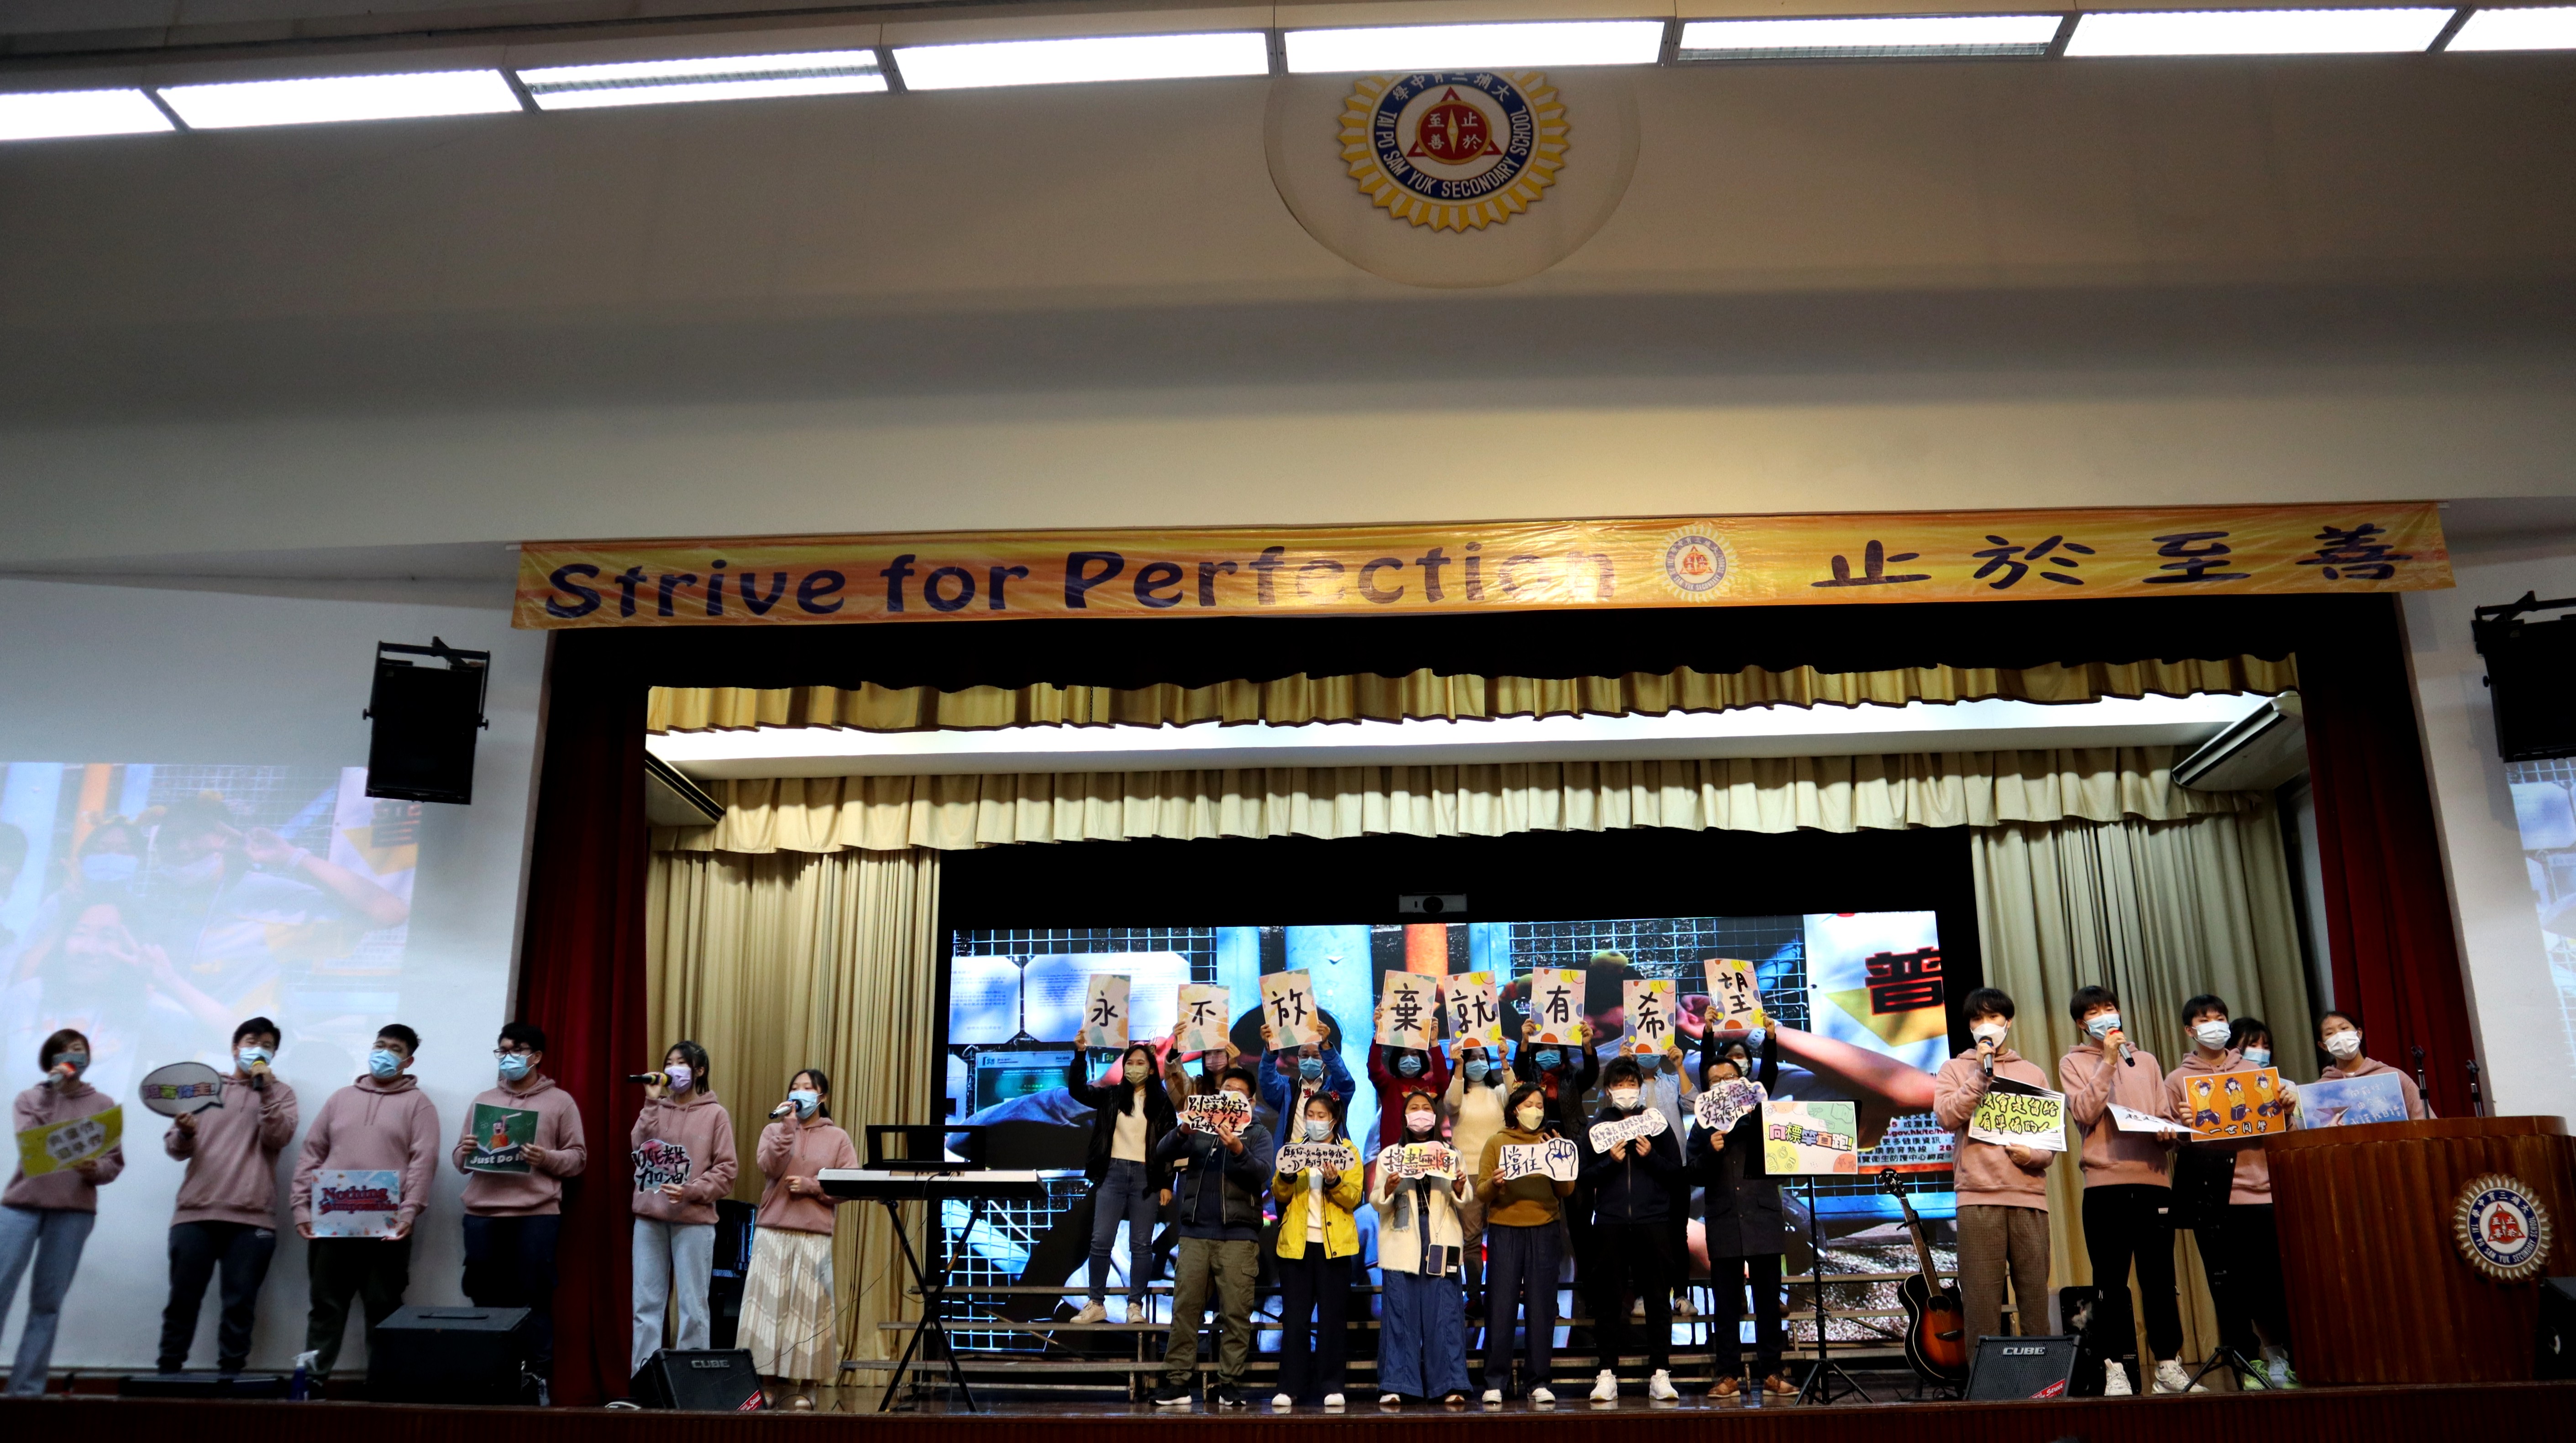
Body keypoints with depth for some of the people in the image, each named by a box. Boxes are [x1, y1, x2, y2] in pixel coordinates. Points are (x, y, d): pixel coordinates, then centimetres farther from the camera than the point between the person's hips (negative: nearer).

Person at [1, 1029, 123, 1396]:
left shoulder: (103, 1104, 12)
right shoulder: (30, 1097, 13)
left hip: (74, 1210, 0)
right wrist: (50, 1090, -7)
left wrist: (94, 1170, -13)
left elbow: (116, 1162, 9)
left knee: (48, 1301, -3)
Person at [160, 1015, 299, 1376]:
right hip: (195, 1212, 1)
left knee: (240, 1305, -1)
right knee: (183, 1300, 1)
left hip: (252, 1217, -1)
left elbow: (278, 1138, -5)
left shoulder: (281, 1093, 12)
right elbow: (174, 1148, 12)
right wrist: (184, 1134, -11)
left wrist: (266, 1091, -11)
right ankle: (167, 1374, 11)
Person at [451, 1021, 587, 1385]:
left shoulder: (560, 1101, 7)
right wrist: (465, 1153, -4)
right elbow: (459, 1160, 19)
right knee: (487, 1301, 4)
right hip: (482, 1214, 3)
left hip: (536, 1215, -3)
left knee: (534, 1300, -4)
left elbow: (578, 1157, 4)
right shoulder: (482, 1100, 18)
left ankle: (539, 1377, 1)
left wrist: (547, 1158, -15)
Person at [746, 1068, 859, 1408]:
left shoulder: (838, 1138, 8)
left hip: (816, 1235, -1)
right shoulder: (775, 1130, 12)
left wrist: (810, 1186, -10)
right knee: (769, 1303, -2)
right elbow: (771, 1168, -7)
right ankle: (768, 1382, 4)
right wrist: (787, 1127, -12)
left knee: (810, 1308, -4)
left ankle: (806, 1388, 1)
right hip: (773, 1230, 1)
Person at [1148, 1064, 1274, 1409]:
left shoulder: (1257, 1133, 10)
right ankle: (1177, 1382, 1)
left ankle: (1230, 1384, 3)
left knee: (1236, 1313, -2)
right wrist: (1182, 1132, -20)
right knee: (1185, 1309, -1)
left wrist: (1238, 1150, -23)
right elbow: (1161, 1154, 0)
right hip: (1195, 1232, 1)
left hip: (1238, 1235, -1)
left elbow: (1262, 1174, -6)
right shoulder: (1198, 1128, 13)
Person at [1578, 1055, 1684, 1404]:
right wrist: (1610, 1162, -12)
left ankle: (1660, 1374, 7)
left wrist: (1651, 1156, -10)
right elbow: (1586, 1177, 5)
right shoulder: (1597, 1126, 9)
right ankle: (1607, 1374, 6)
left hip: (1654, 1222, 0)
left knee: (1658, 1299, 1)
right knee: (1609, 1301, 1)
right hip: (1610, 1224, 0)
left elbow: (1676, 1172, 6)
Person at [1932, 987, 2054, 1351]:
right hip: (1979, 1196, -2)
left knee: (2035, 1293, 0)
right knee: (1982, 1296, -5)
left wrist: (2034, 1156, -6)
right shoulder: (1956, 1068, 13)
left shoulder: (2032, 1073, 18)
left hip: (2029, 1194, 2)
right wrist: (1981, 1073, -7)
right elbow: (1946, 1116, -5)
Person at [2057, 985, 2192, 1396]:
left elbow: (2164, 1115, 17)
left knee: (2160, 1279, 4)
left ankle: (2168, 1365, 12)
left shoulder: (2145, 1060, 18)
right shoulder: (2074, 1063, 7)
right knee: (2112, 1282, -1)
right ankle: (2116, 1369, 3)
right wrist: (2108, 1061, -12)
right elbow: (2084, 1113, -9)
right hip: (2105, 1182, -3)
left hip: (2153, 1179, 3)